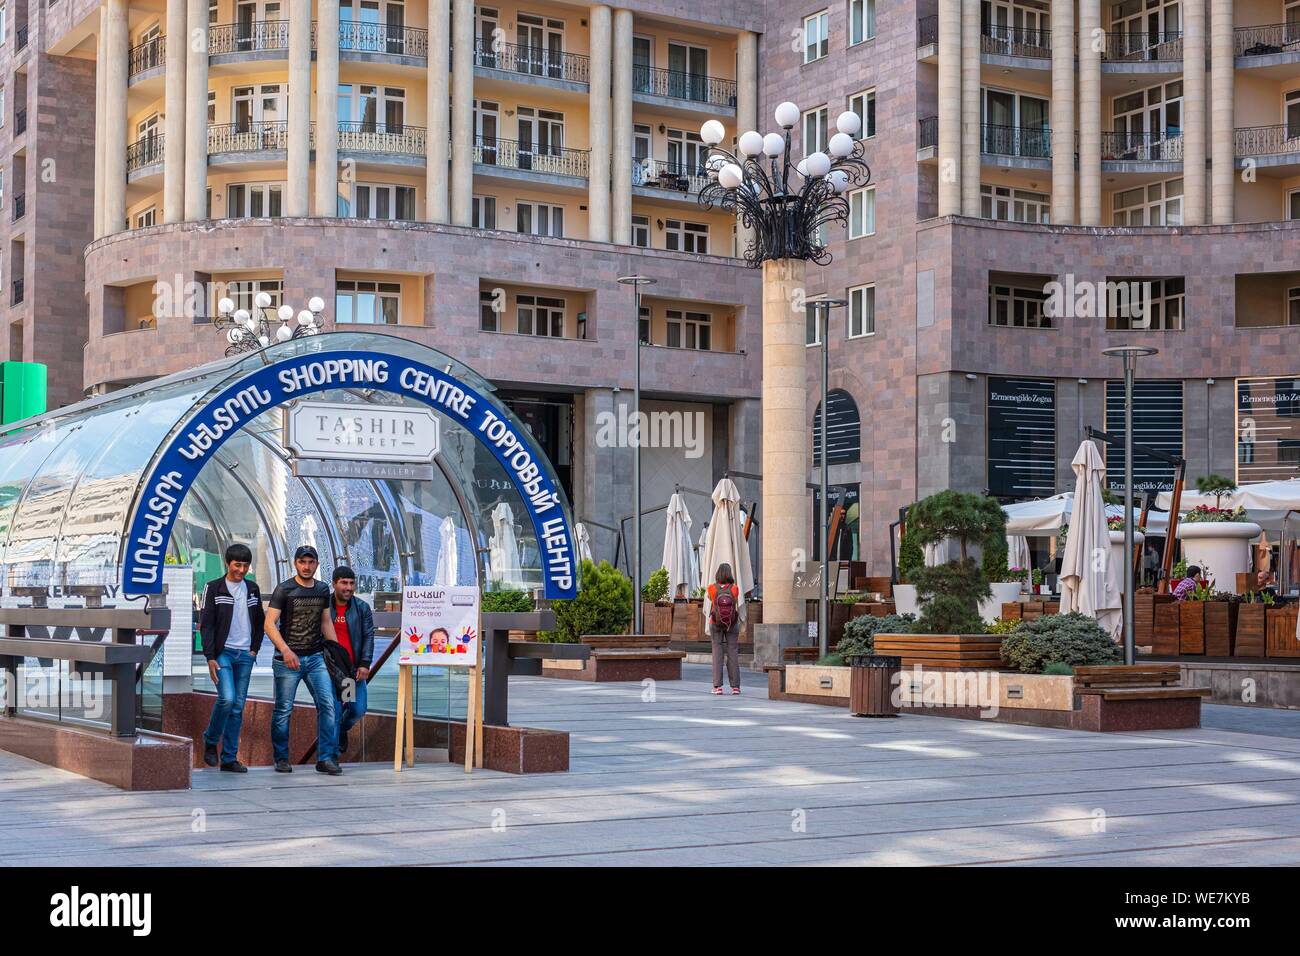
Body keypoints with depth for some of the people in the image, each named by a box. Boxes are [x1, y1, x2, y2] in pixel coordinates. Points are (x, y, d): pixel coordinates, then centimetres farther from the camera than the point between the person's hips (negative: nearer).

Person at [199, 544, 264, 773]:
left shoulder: (252, 588, 11)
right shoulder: (213, 588, -3)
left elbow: (259, 622, 19)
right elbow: (206, 625, -6)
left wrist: (254, 649, 7)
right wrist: (210, 657, -13)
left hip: (245, 655, 4)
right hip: (222, 652, -4)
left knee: (238, 706, 3)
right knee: (227, 699, -19)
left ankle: (230, 758, 8)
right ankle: (210, 740, 7)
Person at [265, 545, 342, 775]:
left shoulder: (323, 589, 11)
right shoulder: (284, 590, -4)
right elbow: (270, 623, -10)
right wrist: (285, 650, -22)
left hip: (316, 658, 4)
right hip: (288, 660, -4)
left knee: (328, 705, -7)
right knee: (283, 711, 2)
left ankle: (326, 758, -4)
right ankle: (281, 759, 15)